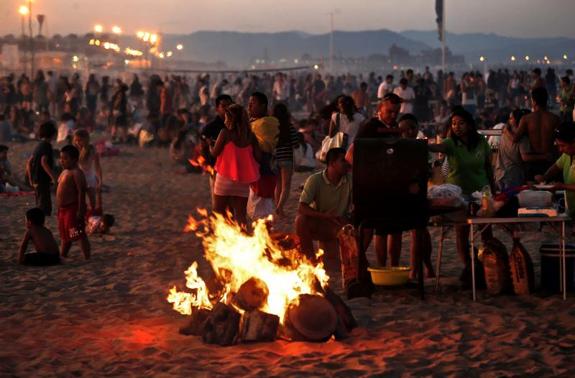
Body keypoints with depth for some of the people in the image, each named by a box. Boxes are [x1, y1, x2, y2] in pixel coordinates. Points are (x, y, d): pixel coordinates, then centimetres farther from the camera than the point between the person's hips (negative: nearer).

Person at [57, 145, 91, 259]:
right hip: (63, 209, 10)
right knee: (65, 236, 21)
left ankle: (87, 258, -5)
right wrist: (59, 209, 20)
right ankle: (62, 256, 33)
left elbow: (81, 192, -21)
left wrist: (80, 211, -25)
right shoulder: (65, 172, 15)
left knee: (80, 235, -7)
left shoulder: (76, 173, -15)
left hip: (73, 208, -10)